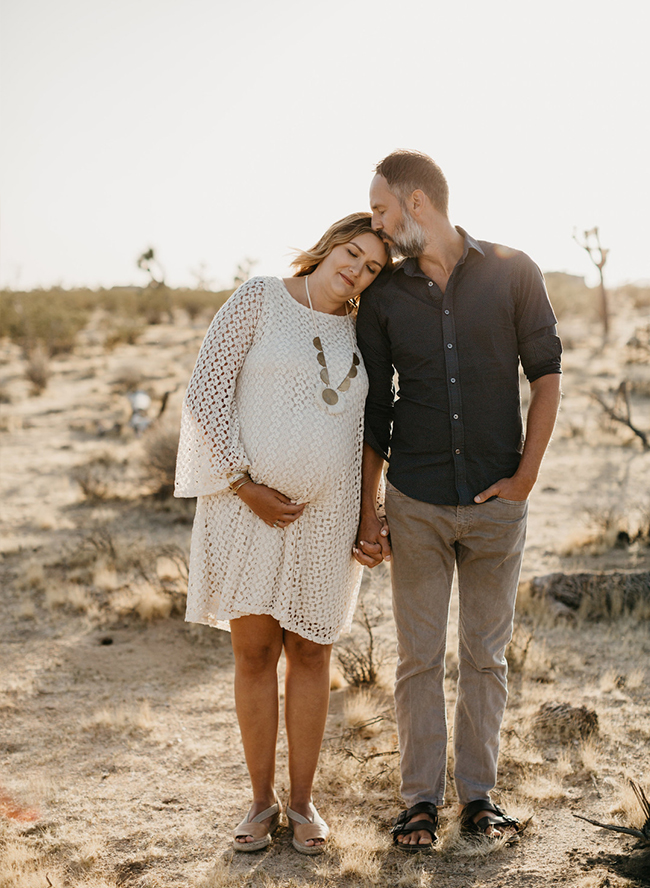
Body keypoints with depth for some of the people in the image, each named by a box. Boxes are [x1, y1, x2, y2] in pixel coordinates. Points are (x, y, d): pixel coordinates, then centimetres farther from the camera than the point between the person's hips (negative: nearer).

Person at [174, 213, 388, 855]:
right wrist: (246, 485, -13)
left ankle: (303, 801, 21)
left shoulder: (360, 332, 10)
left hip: (326, 512, 3)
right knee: (254, 650, 3)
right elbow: (205, 394, -8)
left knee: (310, 653, 8)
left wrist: (369, 513, 11)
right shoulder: (259, 299, -3)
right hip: (249, 503, -3)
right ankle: (262, 800, 18)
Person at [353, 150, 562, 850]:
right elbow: (373, 411, 7)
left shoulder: (513, 274, -3)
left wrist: (526, 475, -4)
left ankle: (479, 795, 22)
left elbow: (546, 373, 3)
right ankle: (421, 799, 18)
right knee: (419, 656, 5)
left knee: (486, 654, 9)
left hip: (497, 503, -1)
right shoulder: (383, 296, 2)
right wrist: (365, 512, 5)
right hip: (415, 504, 1)